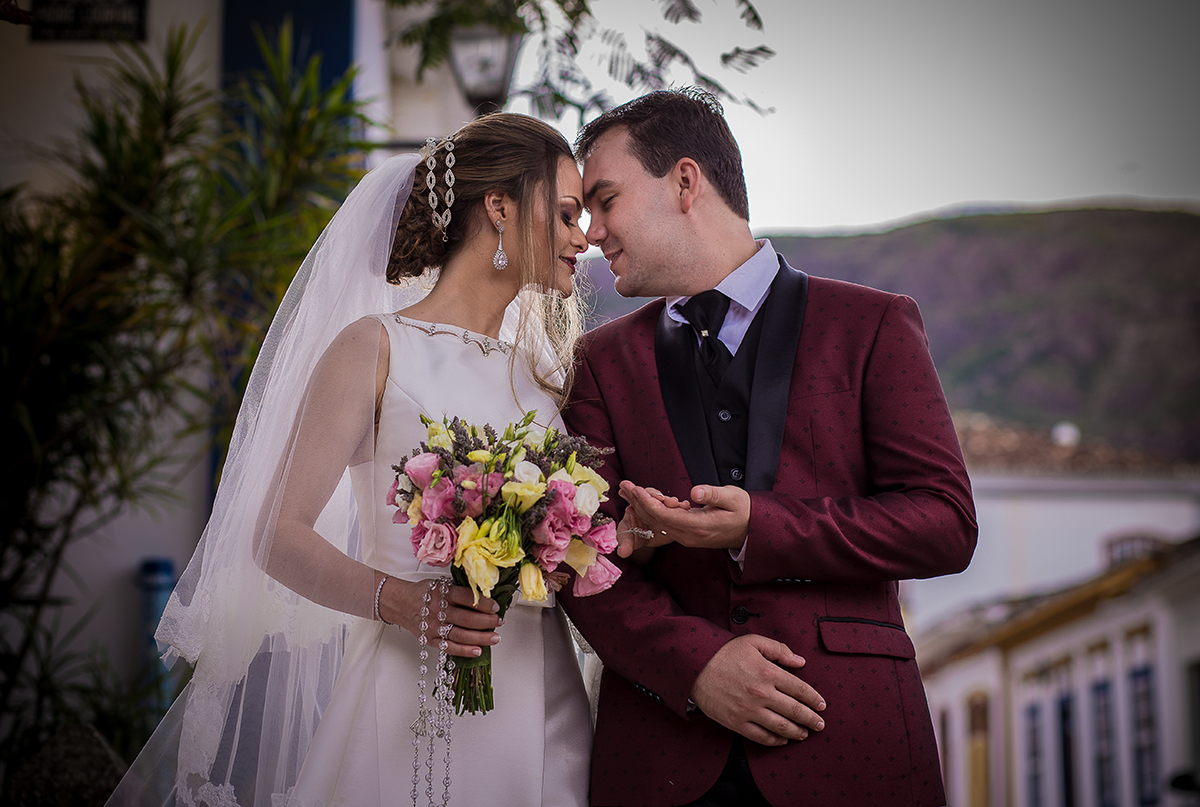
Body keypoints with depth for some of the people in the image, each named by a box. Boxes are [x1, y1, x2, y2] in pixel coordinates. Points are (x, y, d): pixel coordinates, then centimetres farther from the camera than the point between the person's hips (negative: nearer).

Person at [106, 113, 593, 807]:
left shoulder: (543, 372, 14)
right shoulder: (377, 346, -3)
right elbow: (280, 535, -7)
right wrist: (396, 600, -23)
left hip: (540, 692, 5)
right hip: (412, 688, -5)